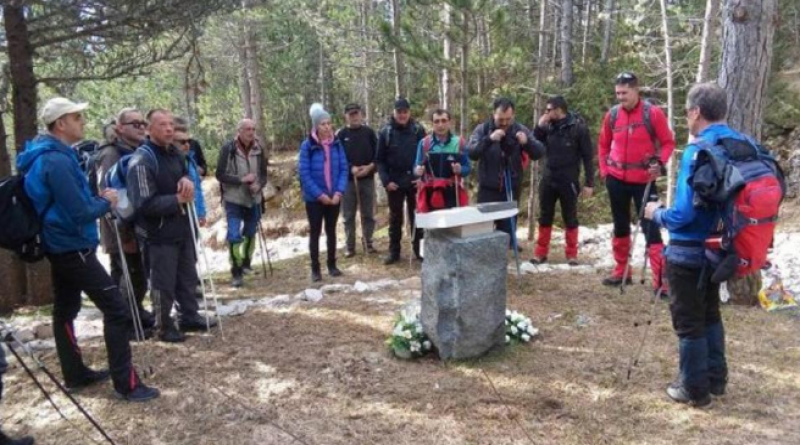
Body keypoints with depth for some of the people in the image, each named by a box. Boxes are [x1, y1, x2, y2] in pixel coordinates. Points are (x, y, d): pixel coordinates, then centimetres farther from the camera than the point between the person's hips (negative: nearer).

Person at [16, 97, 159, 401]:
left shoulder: (44, 157, 11)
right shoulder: (58, 161, -22)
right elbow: (80, 213, -25)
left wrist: (96, 198, 5)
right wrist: (106, 202, -7)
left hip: (58, 247, 11)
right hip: (74, 248, -11)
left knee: (65, 310, 16)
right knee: (116, 309, -9)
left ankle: (75, 374, 28)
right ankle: (126, 383, -6)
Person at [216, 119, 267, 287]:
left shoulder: (258, 149, 0)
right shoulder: (228, 149, -12)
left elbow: (264, 174, 6)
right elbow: (220, 175, -12)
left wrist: (259, 185, -14)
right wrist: (241, 179, -21)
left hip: (253, 200, 4)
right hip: (233, 200, -4)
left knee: (250, 233, 17)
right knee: (234, 236, -10)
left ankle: (246, 263, 40)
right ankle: (236, 272, 2)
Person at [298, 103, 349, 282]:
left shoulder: (337, 144, 0)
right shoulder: (307, 145, -10)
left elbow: (344, 169, 0)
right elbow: (303, 173, -12)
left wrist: (339, 191, -12)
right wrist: (319, 194, -17)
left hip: (334, 197, 3)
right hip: (314, 198, -3)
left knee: (331, 231, 13)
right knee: (315, 232, 5)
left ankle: (332, 265, 26)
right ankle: (315, 268, 15)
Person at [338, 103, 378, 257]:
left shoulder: (369, 132, 7)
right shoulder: (341, 135, 2)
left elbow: (378, 153, 3)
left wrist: (370, 167, -13)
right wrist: (351, 168, -17)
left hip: (368, 179, 1)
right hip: (348, 180, -1)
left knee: (368, 214, 8)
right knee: (349, 216, 4)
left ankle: (368, 243, 20)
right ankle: (350, 246, 12)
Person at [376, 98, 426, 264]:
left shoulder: (418, 130, 0)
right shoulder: (385, 132, -1)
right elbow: (380, 160, 0)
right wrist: (386, 180, -10)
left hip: (415, 180, 0)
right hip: (394, 181, 0)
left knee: (417, 216, 7)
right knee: (395, 217, 9)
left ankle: (419, 249, 17)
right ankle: (394, 251, 16)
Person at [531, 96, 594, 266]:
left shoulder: (578, 127, -9)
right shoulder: (548, 127, 3)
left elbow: (588, 156, -8)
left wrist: (589, 183, -11)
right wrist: (540, 126, -7)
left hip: (568, 182, -4)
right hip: (548, 180, 4)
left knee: (570, 219, 8)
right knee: (545, 218, 10)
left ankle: (571, 254, 19)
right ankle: (541, 253, 19)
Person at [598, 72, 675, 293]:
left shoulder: (653, 113, -10)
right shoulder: (612, 115, 1)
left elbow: (668, 142, -3)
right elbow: (603, 144, 13)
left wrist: (660, 162, -19)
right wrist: (604, 170, 5)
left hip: (644, 181, -4)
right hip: (616, 179, 4)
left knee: (650, 228, -6)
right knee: (620, 226, 14)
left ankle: (661, 280, -4)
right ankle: (621, 271, 28)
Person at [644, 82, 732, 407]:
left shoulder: (698, 151, -23)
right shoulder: (743, 145, 1)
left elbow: (684, 213, -26)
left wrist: (657, 214, -7)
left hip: (688, 252, -8)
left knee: (689, 321, 7)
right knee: (710, 314, 23)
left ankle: (695, 389, 18)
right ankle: (716, 379, 34)